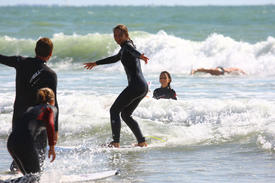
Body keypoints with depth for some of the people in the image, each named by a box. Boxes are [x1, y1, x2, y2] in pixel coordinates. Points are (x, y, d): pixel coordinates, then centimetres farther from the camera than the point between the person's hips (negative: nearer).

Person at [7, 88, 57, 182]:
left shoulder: (31, 108, 30)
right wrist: (52, 146, -7)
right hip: (25, 142, -7)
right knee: (35, 176, 2)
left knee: (29, 175, 20)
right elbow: (50, 124, -8)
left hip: (11, 142, 7)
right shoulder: (51, 108, 11)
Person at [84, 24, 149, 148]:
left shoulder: (127, 45, -6)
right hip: (143, 87, 10)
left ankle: (116, 143, -12)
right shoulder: (124, 48, 23)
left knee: (114, 110, -6)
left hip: (136, 85, -10)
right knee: (126, 114, 17)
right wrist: (96, 63, 52)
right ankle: (142, 142, 11)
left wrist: (139, 56, -55)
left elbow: (132, 50, -32)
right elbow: (115, 58, 42)